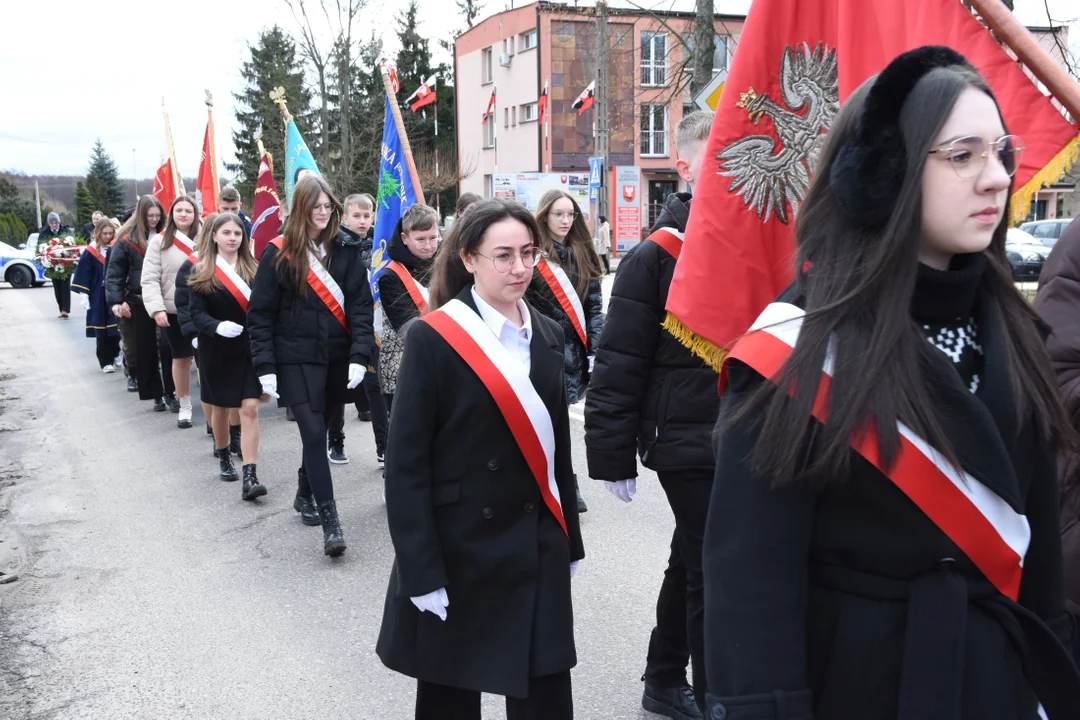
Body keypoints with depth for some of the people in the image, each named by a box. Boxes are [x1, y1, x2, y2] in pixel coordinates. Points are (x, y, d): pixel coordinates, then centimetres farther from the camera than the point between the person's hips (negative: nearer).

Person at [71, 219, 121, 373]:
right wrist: (84, 295, -9)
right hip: (98, 296, -2)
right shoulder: (90, 252, -4)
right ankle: (105, 361, 7)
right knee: (101, 329, 1)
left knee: (115, 327, 5)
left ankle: (113, 355, 23)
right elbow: (83, 275, -4)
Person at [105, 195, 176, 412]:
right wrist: (116, 301, -12)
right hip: (140, 302, -1)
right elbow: (114, 273, -2)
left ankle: (170, 392, 12)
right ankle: (156, 394, 17)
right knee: (146, 349, 7)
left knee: (168, 347, 1)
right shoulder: (127, 240, -2)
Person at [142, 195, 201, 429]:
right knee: (180, 358, 10)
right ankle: (184, 406, 24)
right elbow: (150, 279, -3)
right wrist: (157, 309, -14)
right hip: (173, 311, 0)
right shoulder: (159, 242, 1)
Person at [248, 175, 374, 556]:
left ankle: (305, 493, 39)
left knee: (317, 430, 14)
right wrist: (265, 367, -8)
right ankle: (330, 522, -5)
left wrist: (359, 356, -13)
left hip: (337, 358, 3)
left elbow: (361, 307, -2)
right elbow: (260, 315, -2)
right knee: (314, 433, -9)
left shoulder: (346, 252, 2)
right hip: (296, 359, -2)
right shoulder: (278, 254, -3)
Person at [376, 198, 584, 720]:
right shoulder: (434, 337, -11)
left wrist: (569, 540, 13)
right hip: (459, 549, -4)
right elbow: (405, 463, -13)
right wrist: (421, 571, -16)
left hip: (538, 548, 5)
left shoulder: (547, 335, 6)